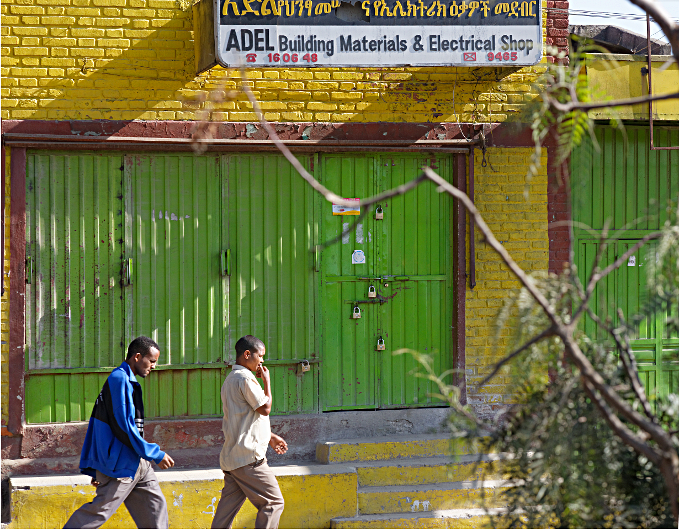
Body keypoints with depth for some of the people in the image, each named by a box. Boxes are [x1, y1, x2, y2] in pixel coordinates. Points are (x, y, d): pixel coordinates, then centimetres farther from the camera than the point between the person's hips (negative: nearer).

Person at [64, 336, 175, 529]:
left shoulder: (127, 380, 15)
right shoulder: (119, 379, -16)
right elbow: (124, 428, -21)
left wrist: (95, 469, 18)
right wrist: (156, 454, -16)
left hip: (137, 463, 10)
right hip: (121, 464, -10)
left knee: (155, 504, 7)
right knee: (99, 511, -6)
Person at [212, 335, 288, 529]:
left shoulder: (230, 379, 20)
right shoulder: (245, 378, -13)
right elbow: (265, 408, -12)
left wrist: (269, 436, 28)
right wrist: (267, 381, 0)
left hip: (231, 458, 10)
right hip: (249, 457, -10)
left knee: (227, 507, 8)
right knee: (273, 502, -4)